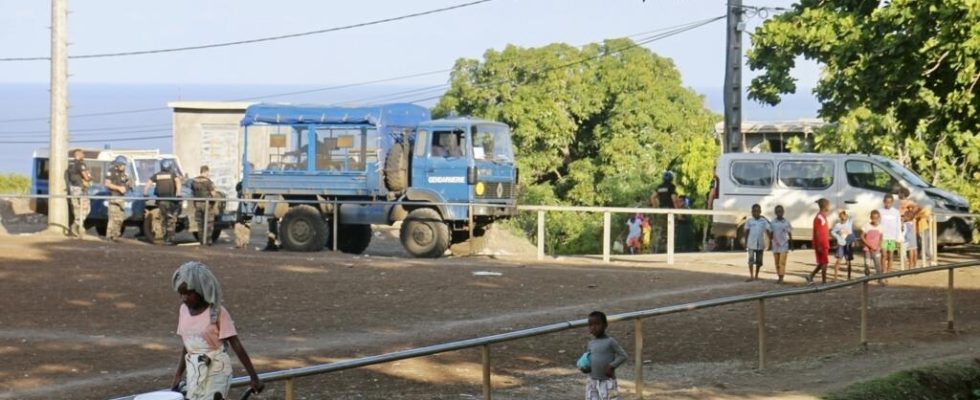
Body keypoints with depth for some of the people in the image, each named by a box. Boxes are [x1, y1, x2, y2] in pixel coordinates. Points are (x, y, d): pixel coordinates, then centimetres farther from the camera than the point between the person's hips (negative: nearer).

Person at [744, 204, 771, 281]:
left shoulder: (764, 221, 1)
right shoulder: (749, 221, 0)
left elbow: (768, 230, -5)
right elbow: (747, 232, 5)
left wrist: (771, 239, -18)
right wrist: (745, 243, 4)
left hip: (761, 244, 2)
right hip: (751, 244, -2)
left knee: (759, 261, 9)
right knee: (751, 260, -11)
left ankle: (756, 275, 24)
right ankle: (751, 276, -13)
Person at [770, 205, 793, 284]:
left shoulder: (787, 222, 0)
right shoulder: (772, 222, 3)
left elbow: (790, 234, 6)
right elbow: (771, 234, 5)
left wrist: (791, 245, 5)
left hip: (784, 245, -3)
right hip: (775, 245, 3)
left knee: (782, 262, -12)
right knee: (777, 263, 6)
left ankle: (781, 278, -16)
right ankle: (779, 277, 14)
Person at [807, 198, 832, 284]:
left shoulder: (823, 217, 15)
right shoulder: (819, 218, -16)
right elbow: (817, 233, -19)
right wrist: (819, 246, -22)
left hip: (824, 244, 10)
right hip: (821, 245, -10)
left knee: (822, 263, 13)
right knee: (824, 263, -5)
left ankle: (810, 276, 18)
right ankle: (824, 281, 0)